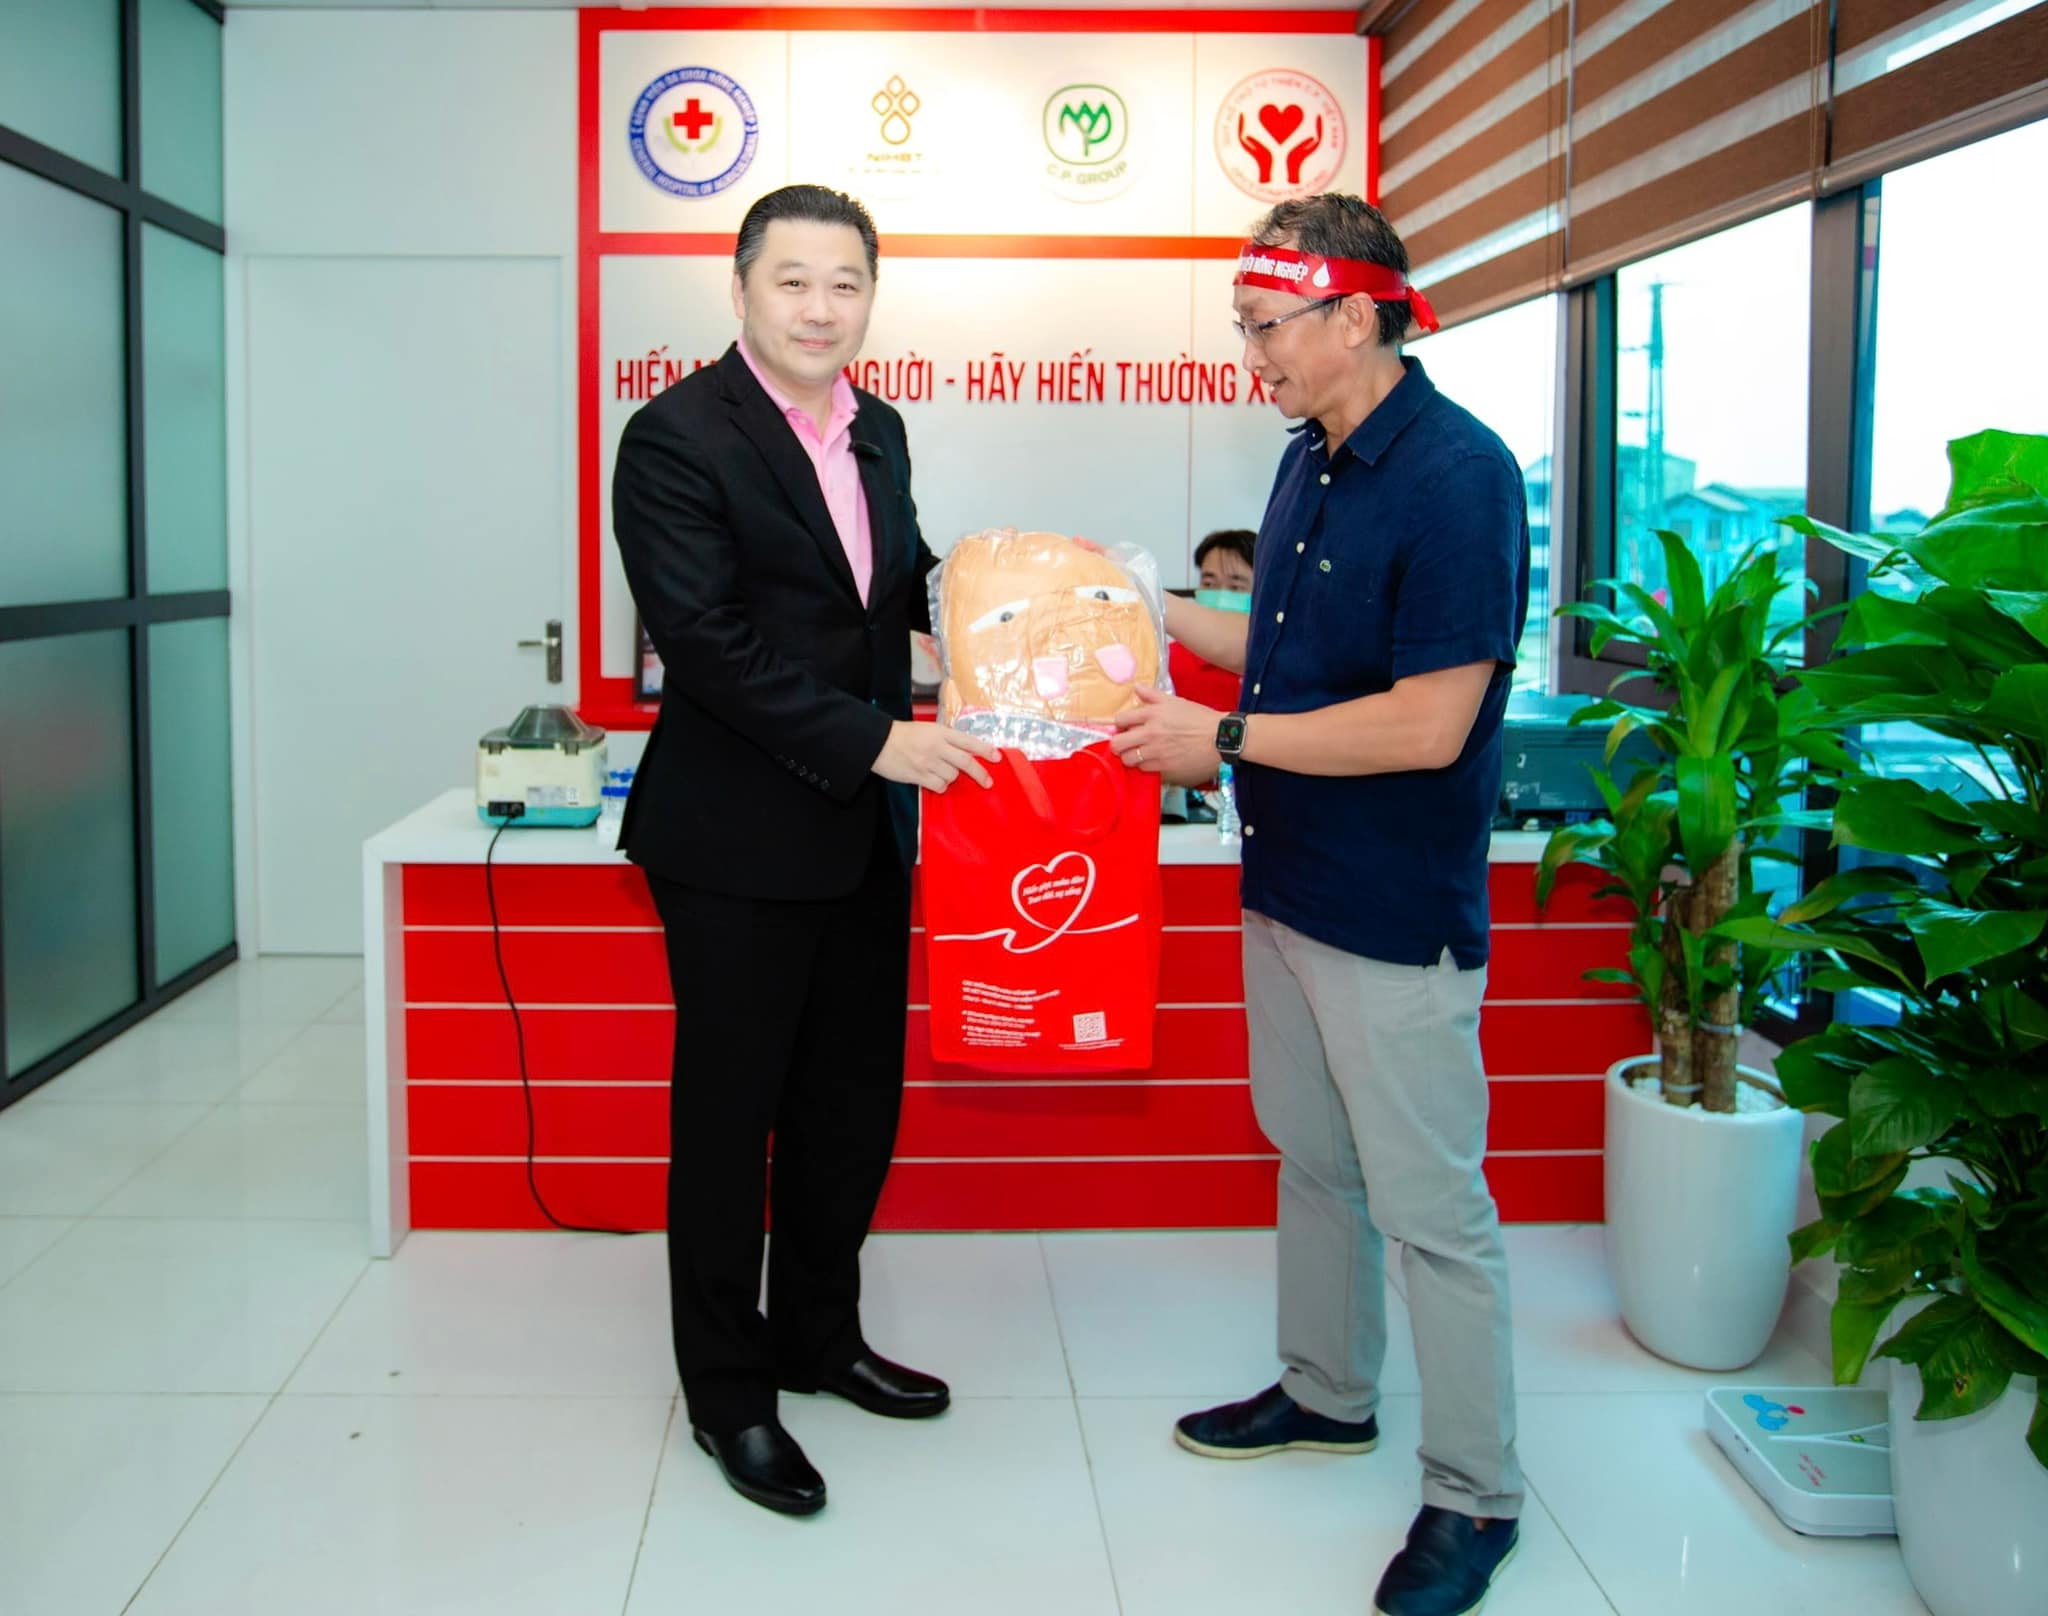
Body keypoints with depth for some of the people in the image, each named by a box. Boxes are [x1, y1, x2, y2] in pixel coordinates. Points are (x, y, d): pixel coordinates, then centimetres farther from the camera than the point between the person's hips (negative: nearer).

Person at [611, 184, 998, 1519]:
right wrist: (879, 740, -23)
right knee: (727, 1117, 7)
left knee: (854, 1106, 16)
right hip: (738, 842, -7)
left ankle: (819, 1336, 36)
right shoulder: (678, 435, -14)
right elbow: (709, 641, -21)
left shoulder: (876, 430, 10)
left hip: (864, 833, 7)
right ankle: (728, 1388, 23)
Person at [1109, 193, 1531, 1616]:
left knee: (1430, 1207, 2)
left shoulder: (1458, 476, -20)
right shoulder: (1312, 459, 7)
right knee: (1312, 1158, 21)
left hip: (1396, 911, -9)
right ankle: (1328, 1393, 40)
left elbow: (1428, 723, -24)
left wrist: (1224, 737, -19)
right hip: (1289, 883, 9)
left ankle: (1476, 1496, 17)